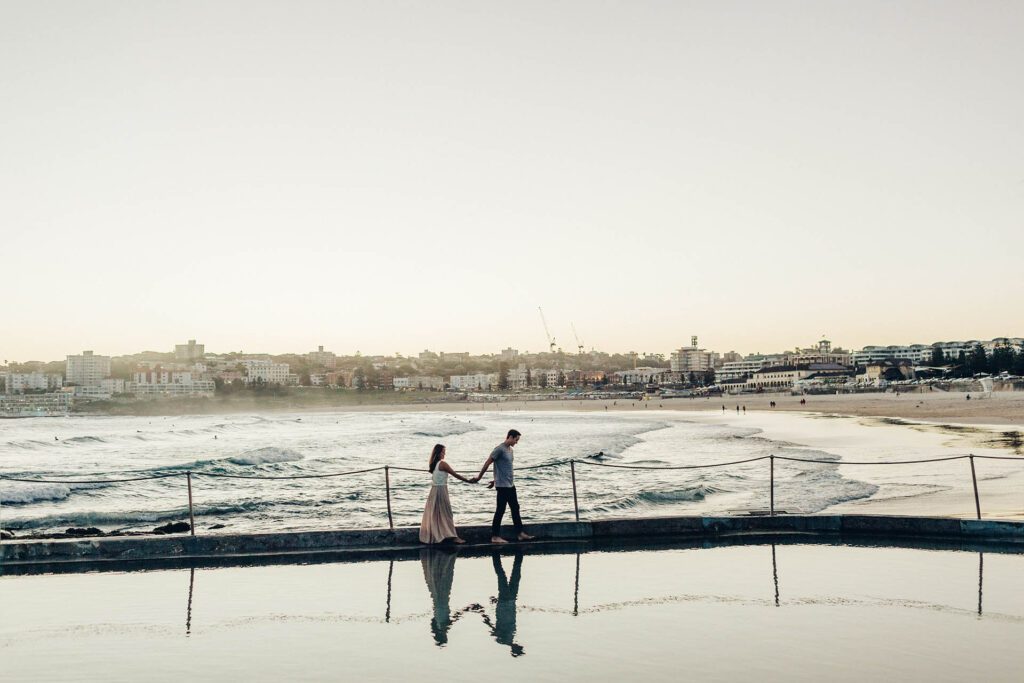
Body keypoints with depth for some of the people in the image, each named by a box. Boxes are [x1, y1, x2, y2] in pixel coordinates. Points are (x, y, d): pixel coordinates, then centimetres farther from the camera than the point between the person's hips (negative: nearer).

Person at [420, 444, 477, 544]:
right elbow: (455, 475, -12)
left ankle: (429, 536, 16)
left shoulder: (433, 464, 10)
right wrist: (469, 481, -6)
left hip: (434, 490, 8)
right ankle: (453, 537, -2)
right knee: (446, 514, -4)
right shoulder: (442, 464, -14)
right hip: (441, 490, -8)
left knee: (433, 515, 12)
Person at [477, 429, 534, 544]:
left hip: (510, 485, 9)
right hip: (502, 485, -9)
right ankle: (495, 536, 2)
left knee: (515, 508, 12)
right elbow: (487, 463, -12)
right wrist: (479, 477, -7)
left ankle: (520, 533, 18)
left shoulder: (510, 450, 13)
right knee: (500, 510, -4)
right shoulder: (499, 449, -15)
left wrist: (495, 481, 20)